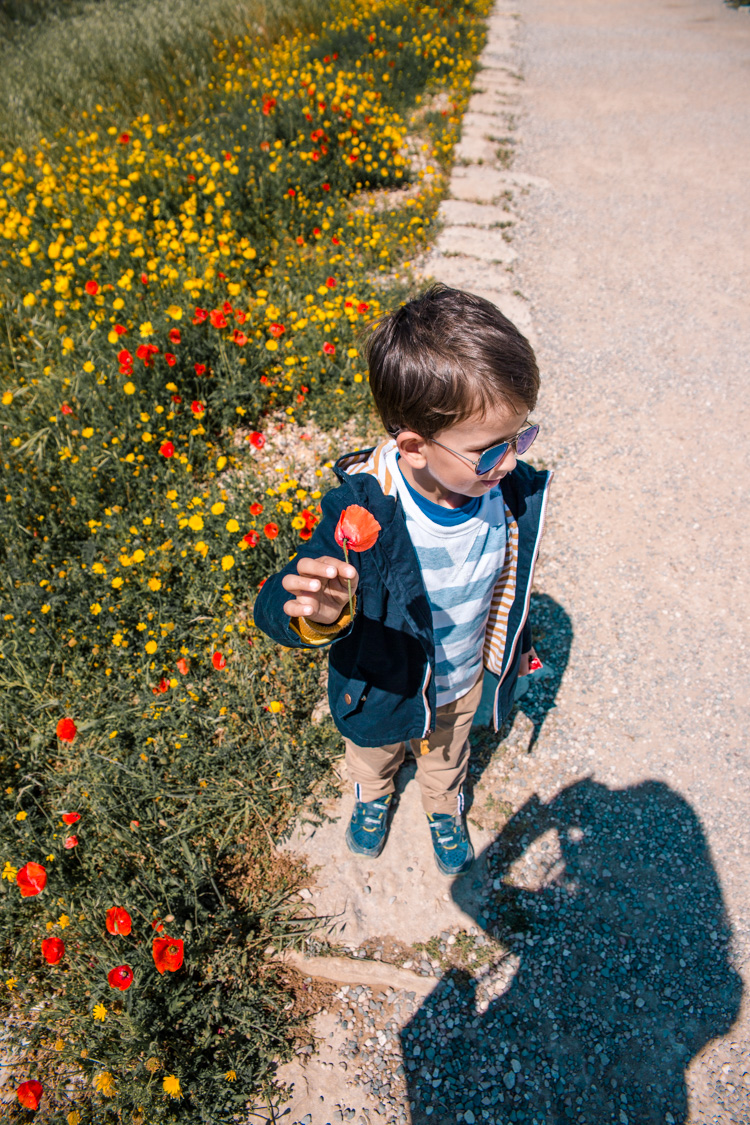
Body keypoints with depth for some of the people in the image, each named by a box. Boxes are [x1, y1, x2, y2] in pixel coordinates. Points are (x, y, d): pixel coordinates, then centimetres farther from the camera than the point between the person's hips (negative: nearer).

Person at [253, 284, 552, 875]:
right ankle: (373, 797, 71)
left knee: (447, 753, 36)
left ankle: (445, 807, 71)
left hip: (464, 681, 3)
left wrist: (518, 645, 11)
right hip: (384, 689, -2)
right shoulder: (362, 513, -41)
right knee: (374, 753, 34)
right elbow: (274, 605, -43)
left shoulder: (513, 492, -27)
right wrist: (316, 614, -67)